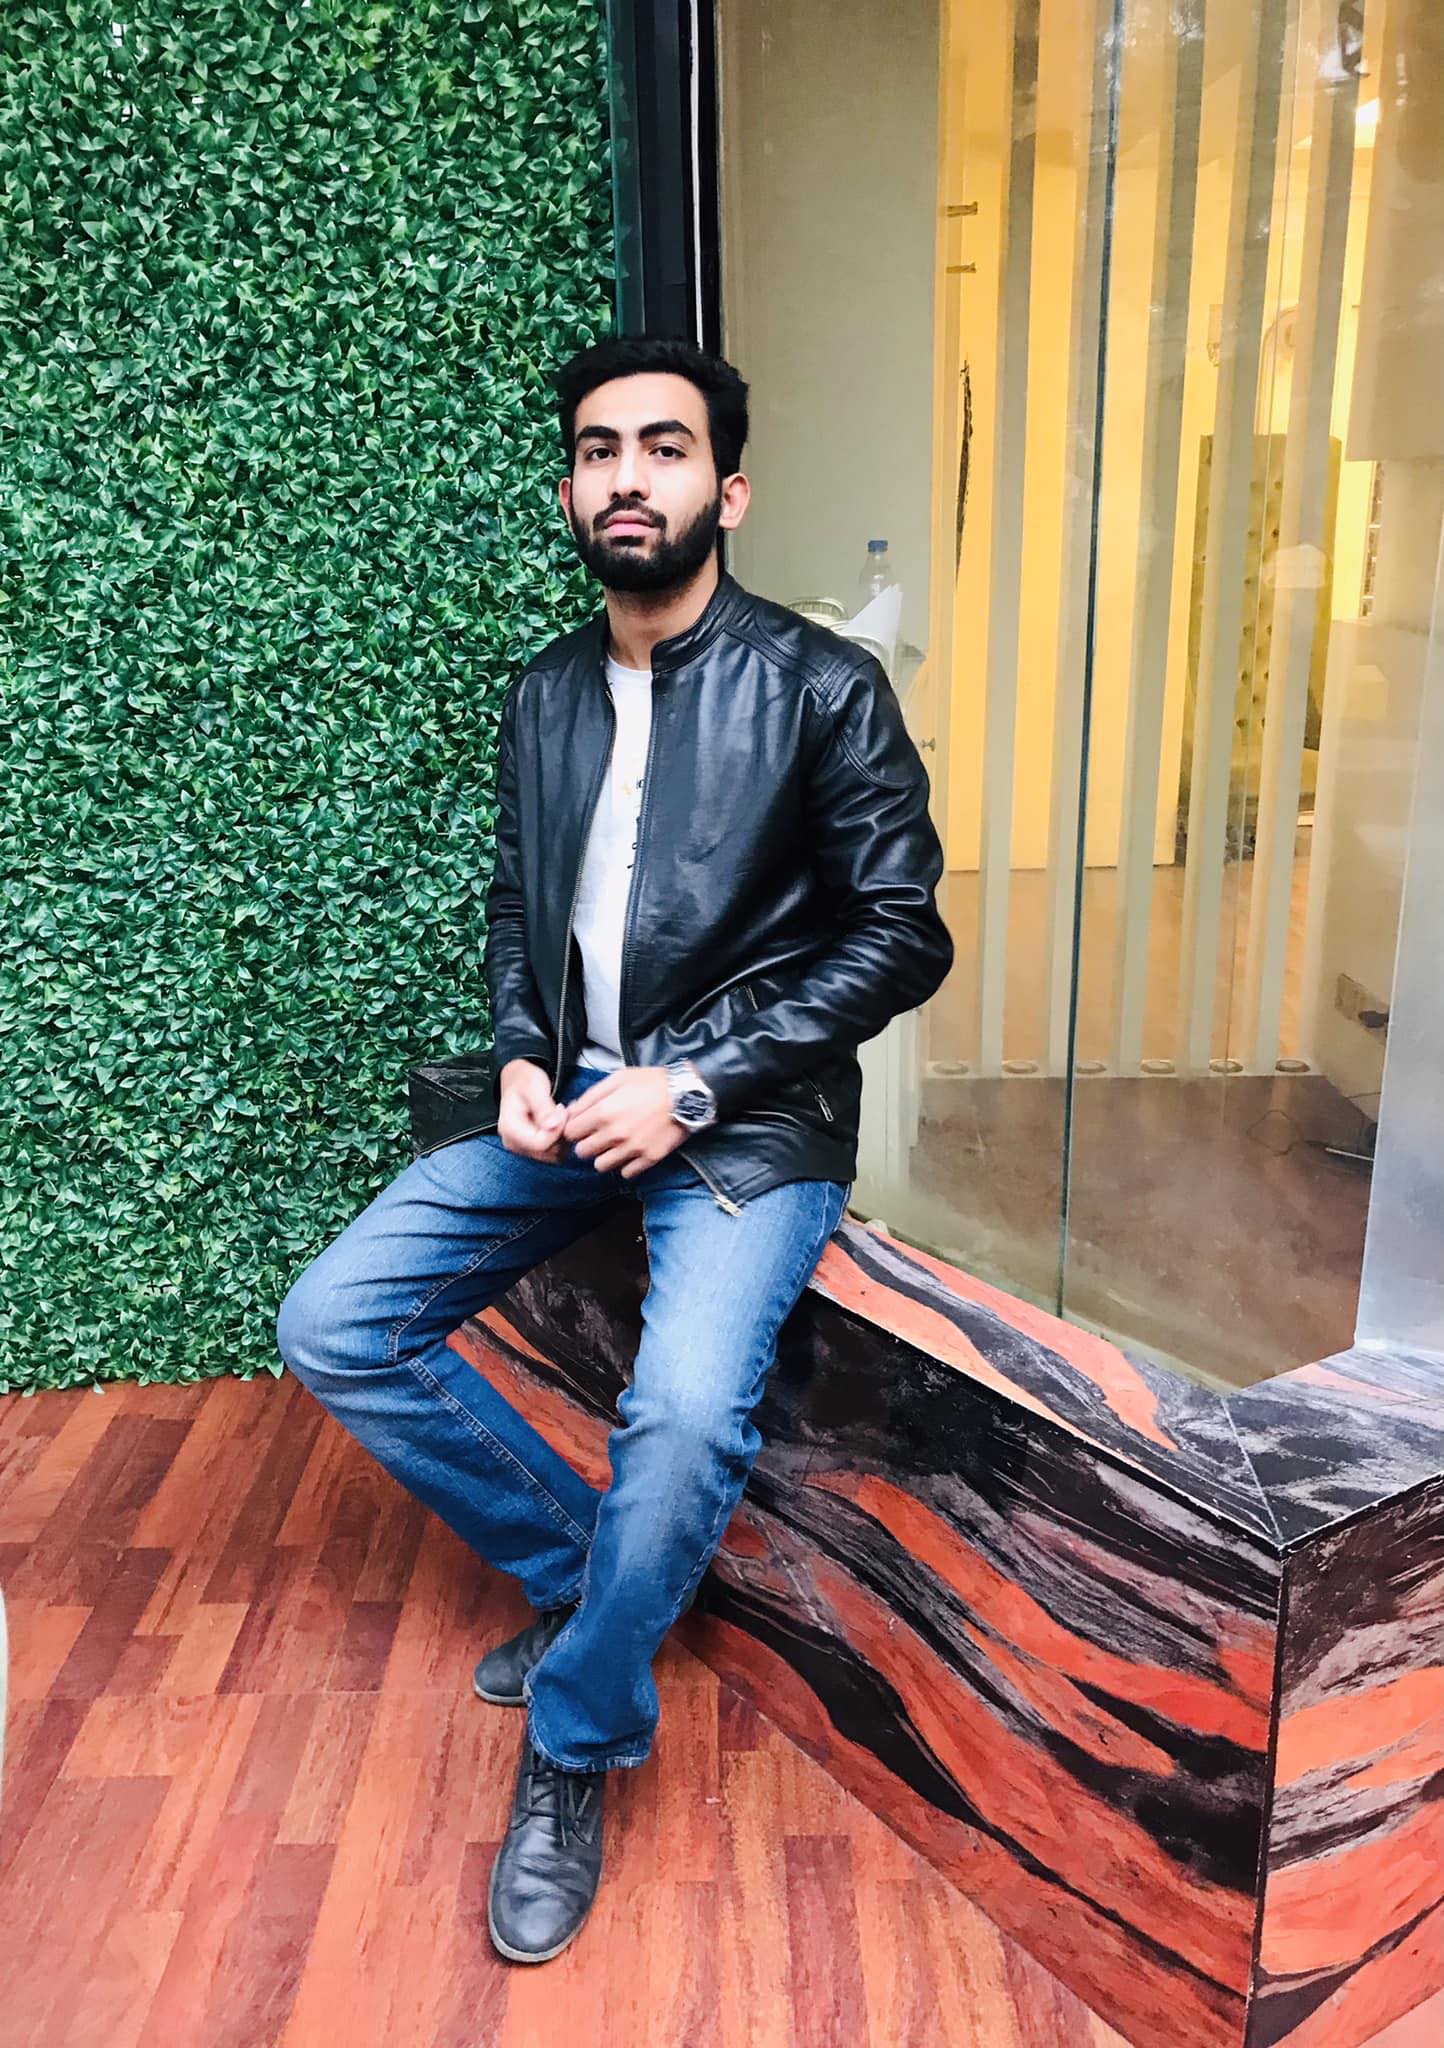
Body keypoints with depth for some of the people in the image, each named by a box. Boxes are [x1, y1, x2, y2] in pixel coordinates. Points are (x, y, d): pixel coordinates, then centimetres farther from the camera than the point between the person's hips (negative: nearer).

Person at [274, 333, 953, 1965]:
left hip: (745, 1115, -5)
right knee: (332, 1329, -4)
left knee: (685, 1415, -29)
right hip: (570, 1098, 6)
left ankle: (574, 1749, 1)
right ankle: (575, 1561, 16)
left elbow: (900, 935, -10)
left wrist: (693, 1089, -16)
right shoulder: (543, 695, 9)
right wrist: (521, 1059, -3)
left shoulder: (821, 688, -8)